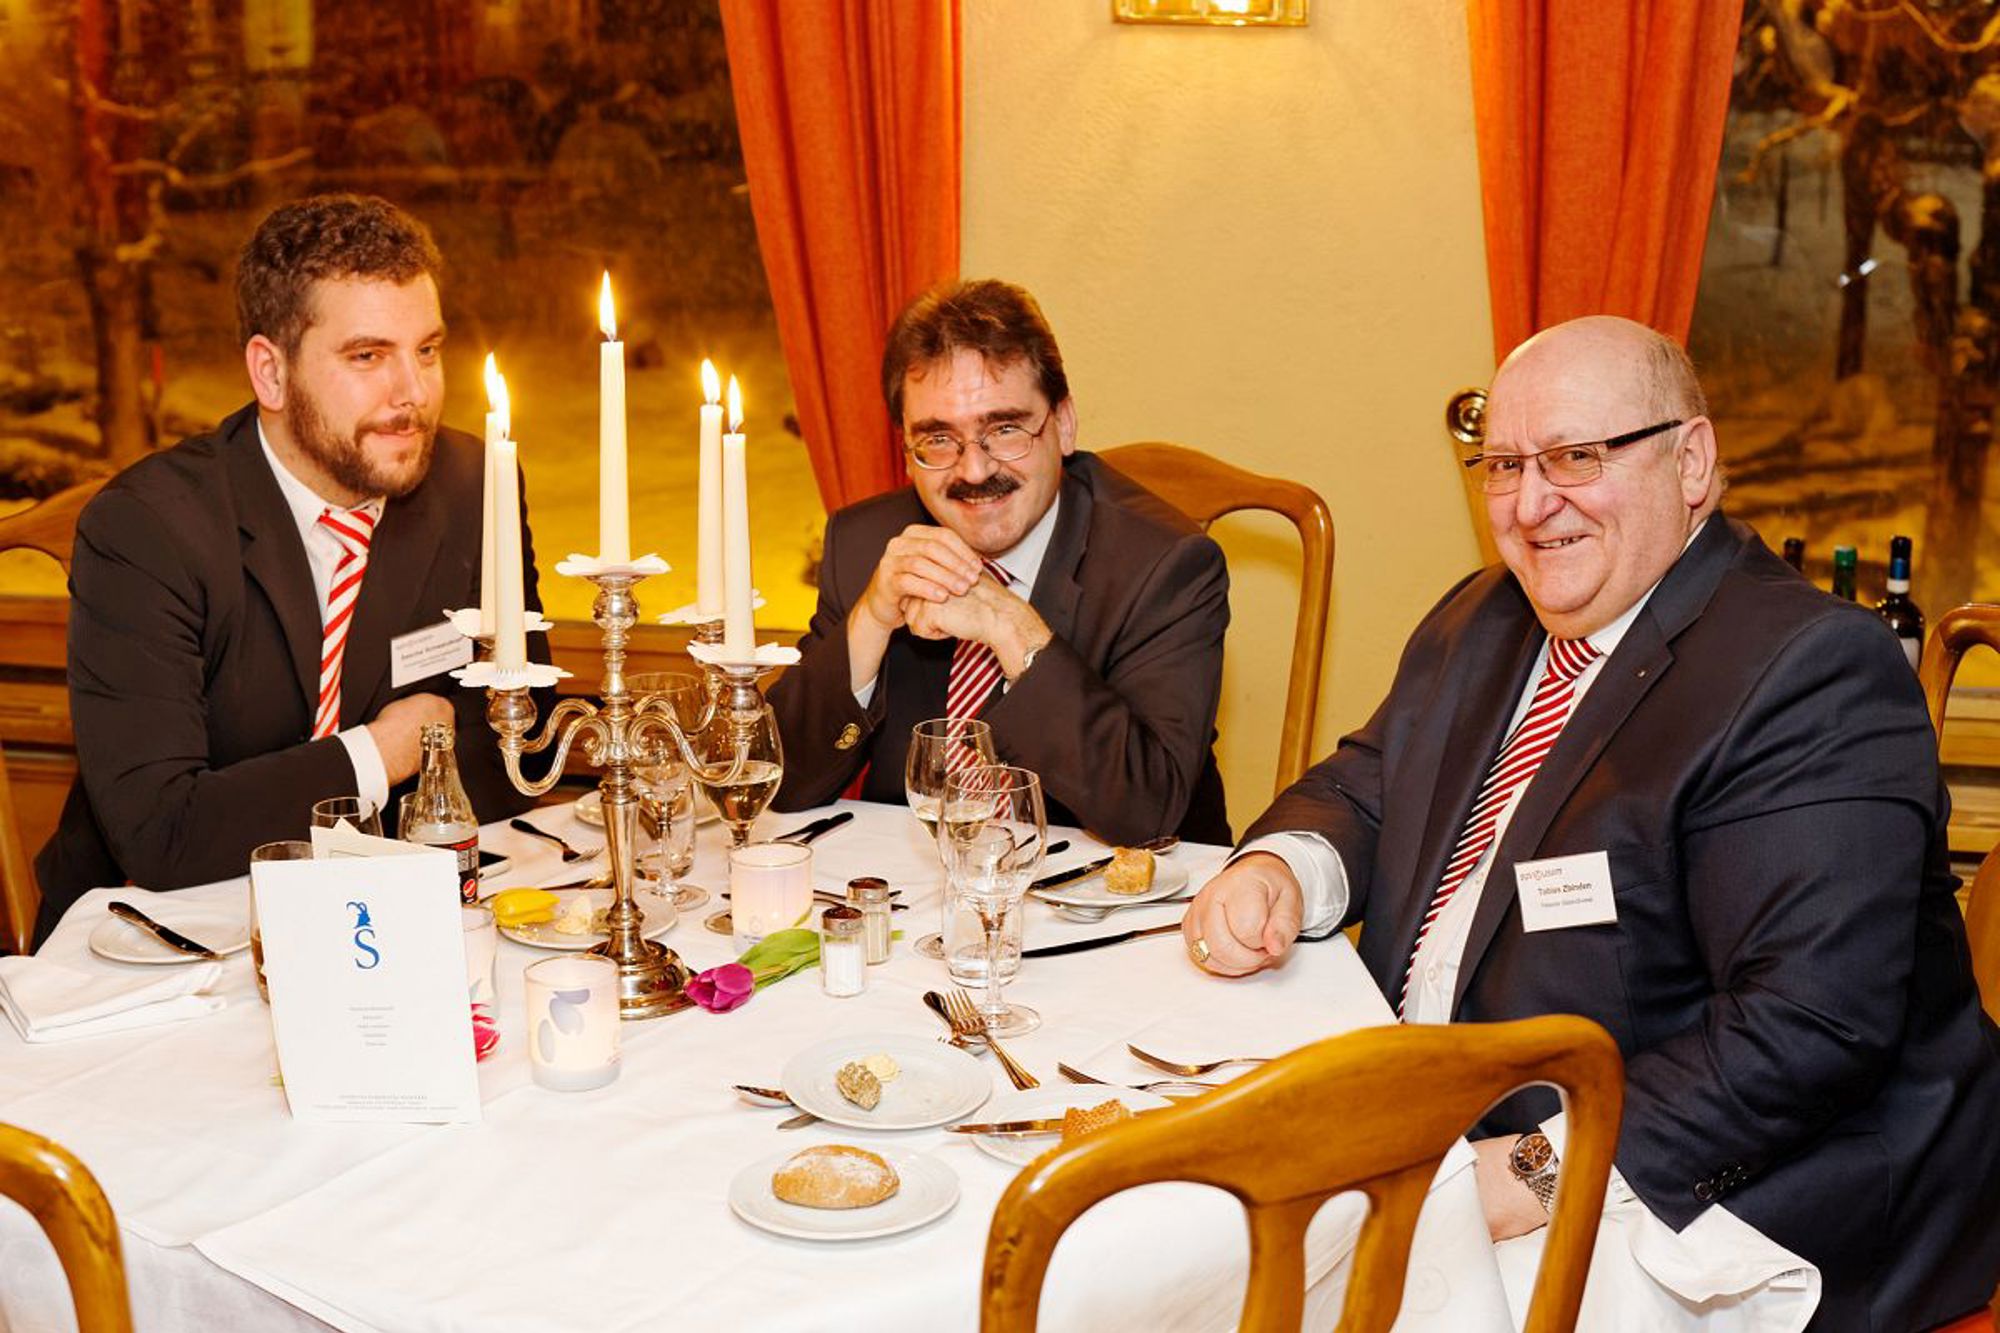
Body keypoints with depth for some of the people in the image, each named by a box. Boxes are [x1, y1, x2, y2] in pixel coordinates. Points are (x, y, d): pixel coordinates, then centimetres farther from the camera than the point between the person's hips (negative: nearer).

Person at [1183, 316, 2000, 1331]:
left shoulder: (1811, 674, -18)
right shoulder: (1480, 623, 10)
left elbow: (1811, 1024, -25)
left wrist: (1546, 1170, -28)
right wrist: (1274, 870, -8)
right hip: (1431, 1128, 7)